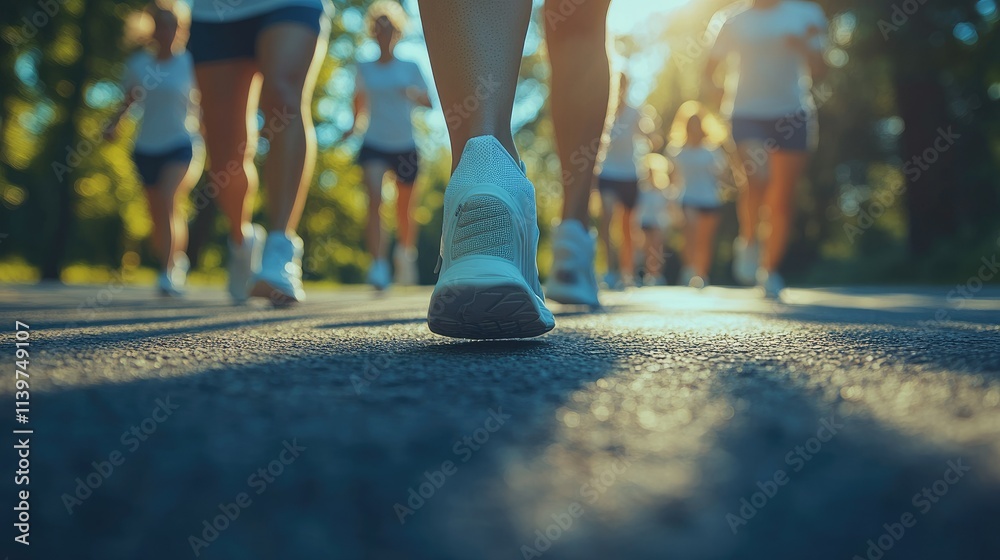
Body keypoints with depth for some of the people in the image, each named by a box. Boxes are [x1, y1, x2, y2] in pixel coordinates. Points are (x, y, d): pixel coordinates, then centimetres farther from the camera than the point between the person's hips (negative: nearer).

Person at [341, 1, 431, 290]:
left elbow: (429, 103, -1)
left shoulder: (410, 68, 4)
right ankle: (378, 265, -27)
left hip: (405, 146, 0)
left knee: (404, 208, 9)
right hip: (374, 144, 0)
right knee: (374, 199, -21)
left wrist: (414, 94, -20)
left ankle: (406, 251, 39)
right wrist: (354, 125, 4)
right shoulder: (364, 69, 7)